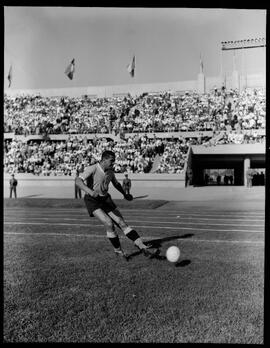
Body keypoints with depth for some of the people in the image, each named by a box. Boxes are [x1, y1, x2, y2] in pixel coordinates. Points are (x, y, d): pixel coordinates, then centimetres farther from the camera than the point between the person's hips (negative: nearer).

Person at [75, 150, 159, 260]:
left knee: (122, 223, -5)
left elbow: (116, 183, 26)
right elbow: (78, 181, -31)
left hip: (106, 199, 6)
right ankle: (118, 251, 0)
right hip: (93, 201, -6)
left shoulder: (110, 172, 4)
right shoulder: (92, 169, -17)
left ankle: (143, 248, -9)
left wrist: (125, 194, 26)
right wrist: (91, 192, -45)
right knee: (109, 224, -23)